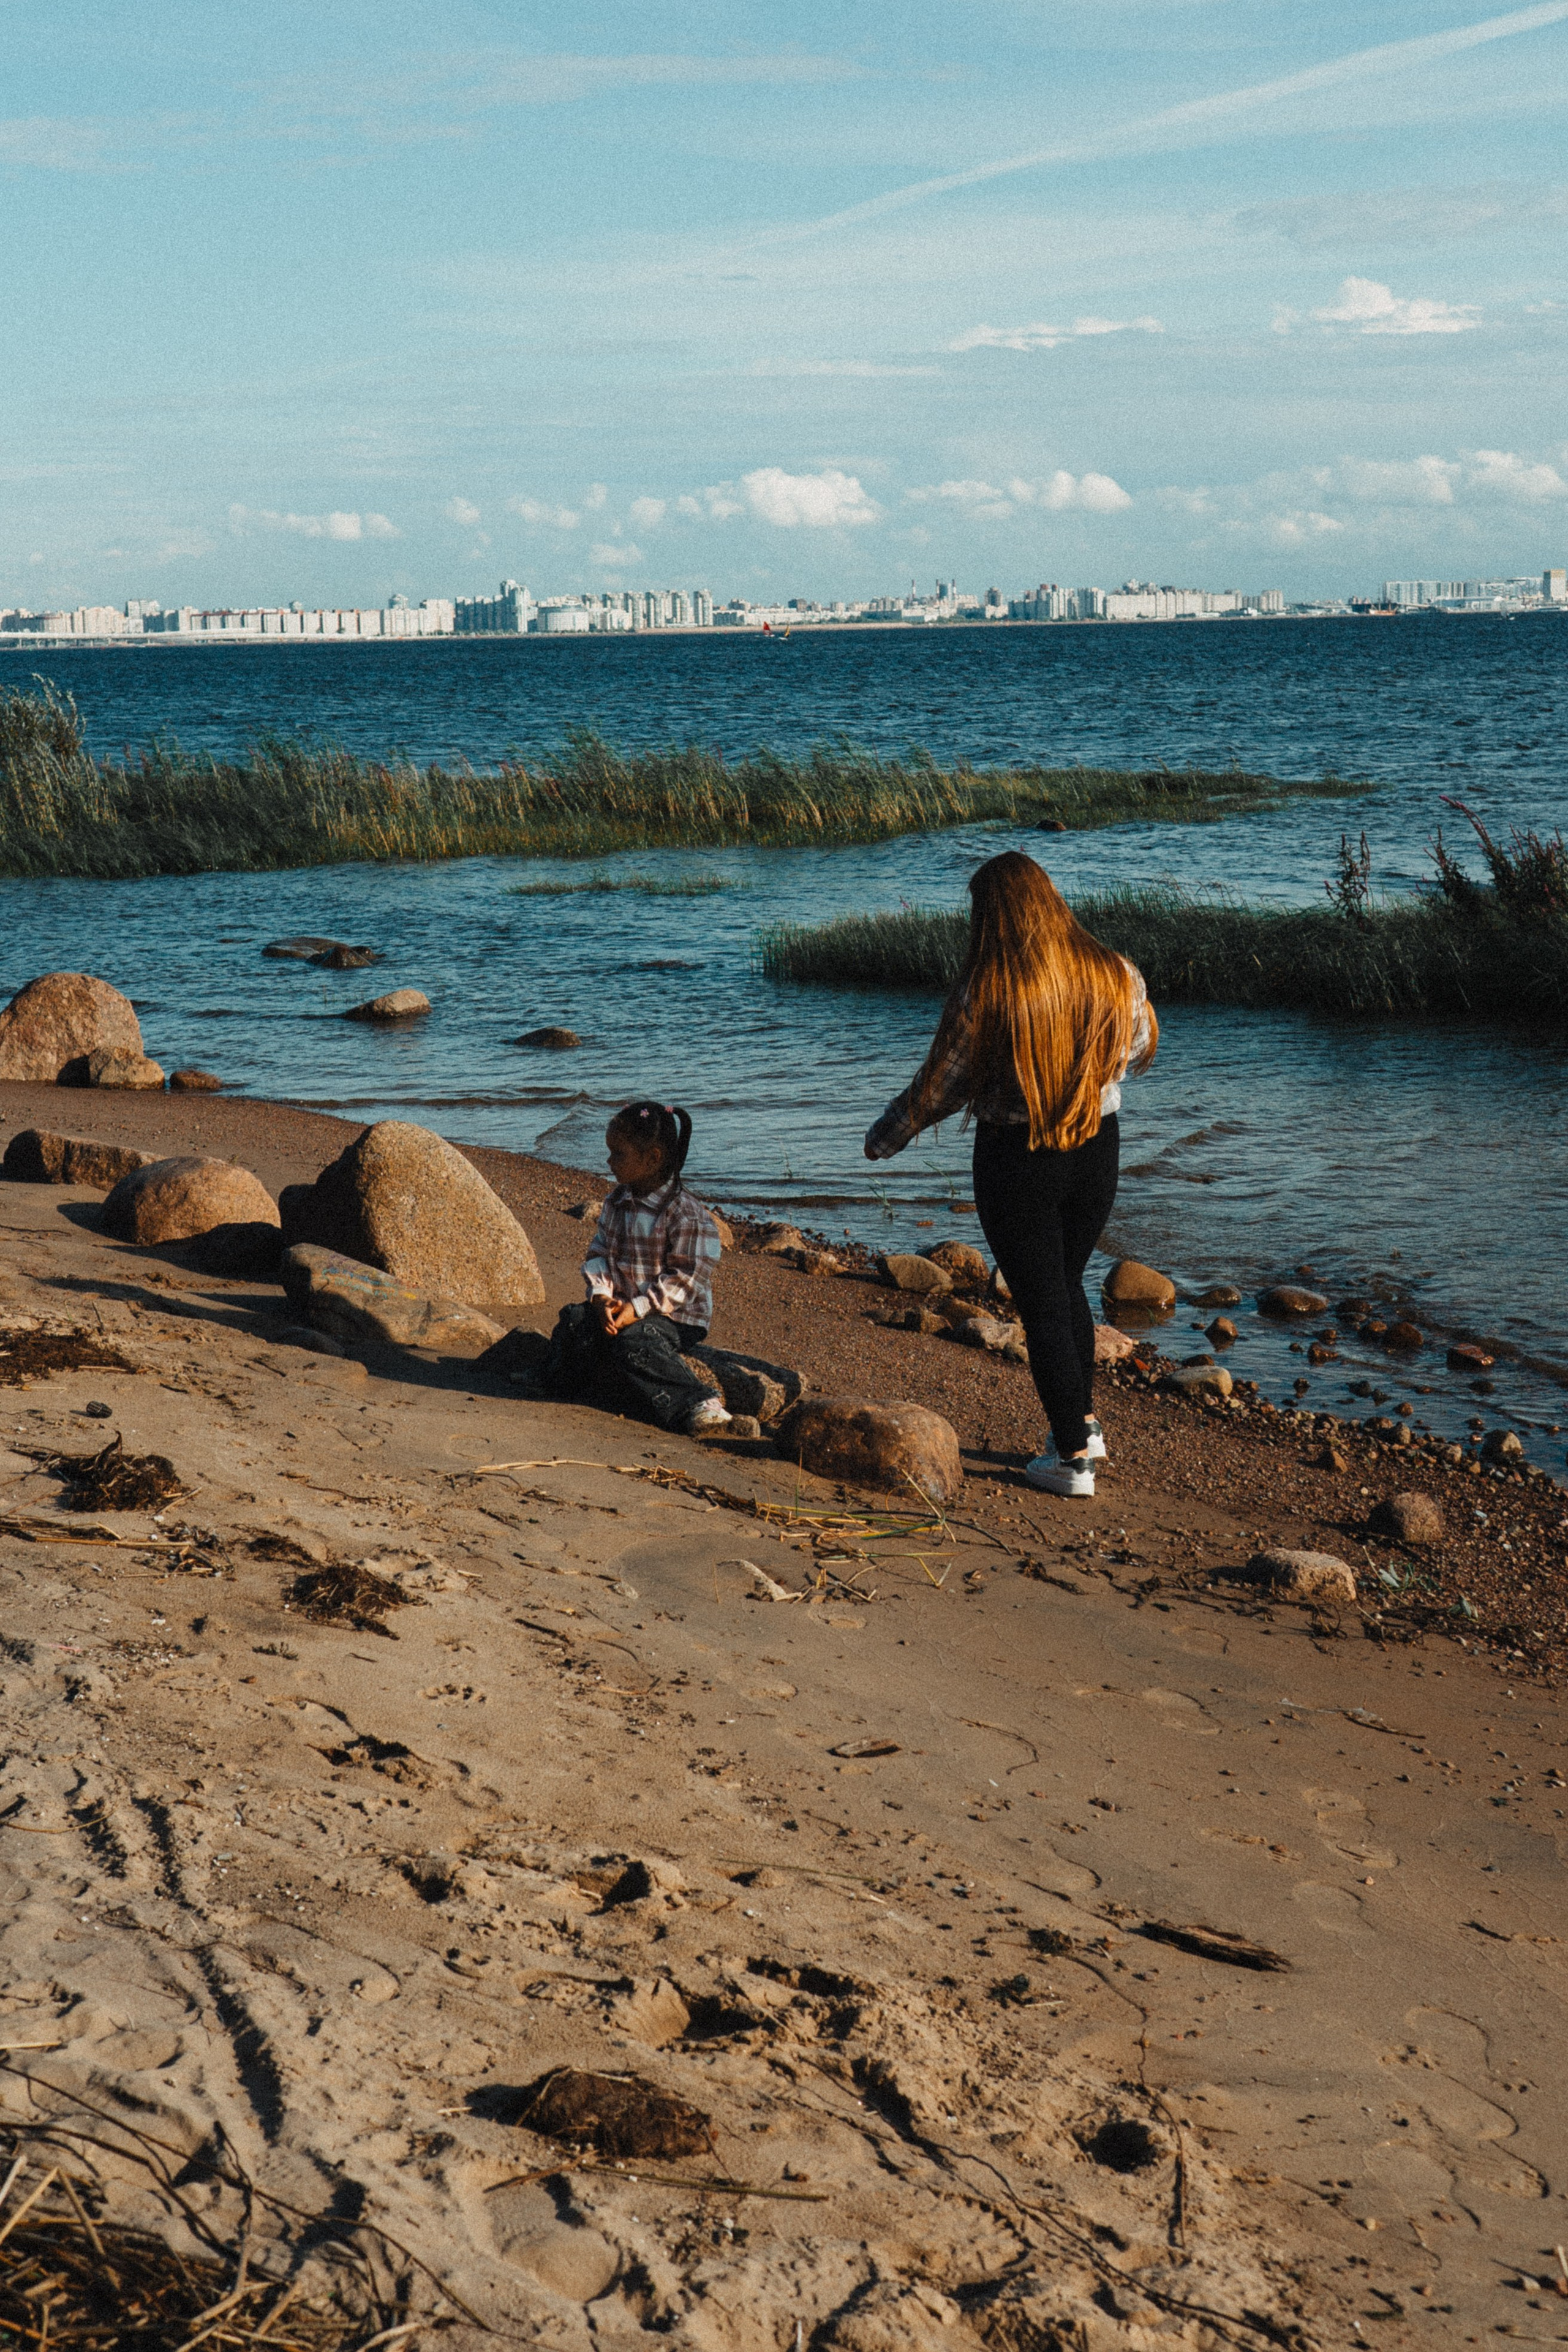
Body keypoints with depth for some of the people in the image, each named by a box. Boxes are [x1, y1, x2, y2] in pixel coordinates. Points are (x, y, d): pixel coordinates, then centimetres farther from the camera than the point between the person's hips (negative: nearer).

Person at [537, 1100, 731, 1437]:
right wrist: (602, 1296, -12)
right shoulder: (617, 1203, 8)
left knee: (635, 1343, -33)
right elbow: (598, 1254, 7)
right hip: (620, 1305, 7)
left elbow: (683, 1279, -17)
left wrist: (637, 1309, -22)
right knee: (574, 1320, -11)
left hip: (674, 1317, -7)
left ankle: (694, 1403, -32)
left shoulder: (686, 1214, -16)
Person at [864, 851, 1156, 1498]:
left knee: (1042, 1305, 7)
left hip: (1017, 1163, -4)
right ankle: (1085, 1424, 34)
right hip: (1097, 1153, 5)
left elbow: (938, 1086, -9)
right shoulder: (1117, 977, -6)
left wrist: (884, 1140, 7)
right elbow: (1142, 1050, 12)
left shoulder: (984, 995, -18)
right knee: (1067, 1285, 25)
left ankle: (1073, 1458, 14)